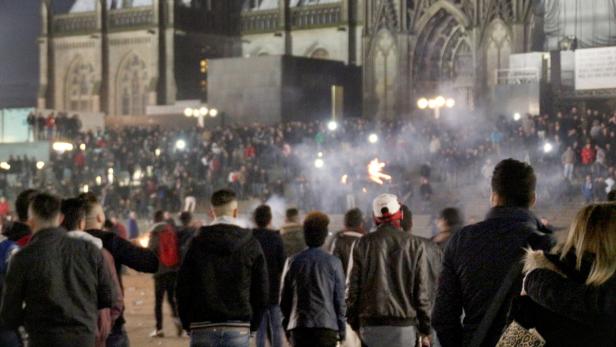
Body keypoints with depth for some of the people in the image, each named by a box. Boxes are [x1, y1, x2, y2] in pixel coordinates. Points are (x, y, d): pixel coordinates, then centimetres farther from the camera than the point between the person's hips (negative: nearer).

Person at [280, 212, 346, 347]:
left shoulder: (293, 262, 4)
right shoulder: (333, 262, -2)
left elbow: (284, 298, 8)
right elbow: (339, 299, 0)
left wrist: (287, 325, 18)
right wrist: (342, 328, 8)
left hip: (299, 326, 2)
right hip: (326, 325, -2)